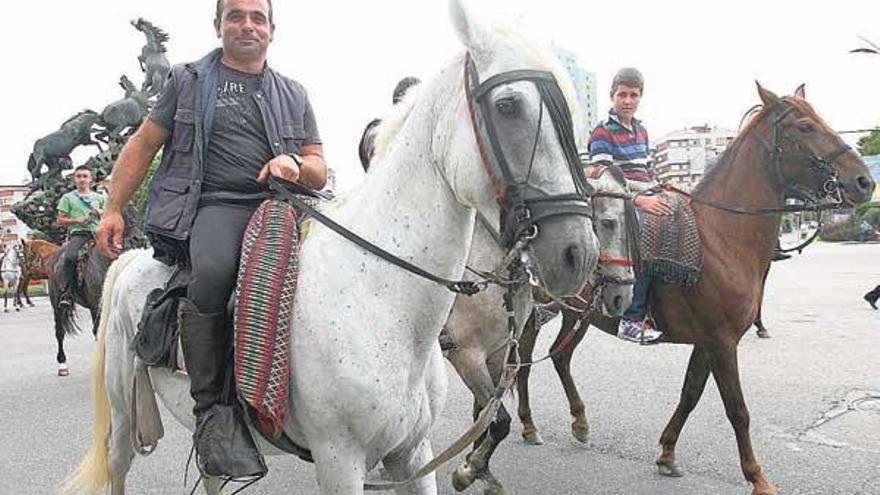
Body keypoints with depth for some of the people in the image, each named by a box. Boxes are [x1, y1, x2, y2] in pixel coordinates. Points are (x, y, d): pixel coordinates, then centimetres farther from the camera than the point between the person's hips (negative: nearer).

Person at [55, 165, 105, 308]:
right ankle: (66, 292, -26)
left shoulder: (99, 197, 20)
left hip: (97, 232, 2)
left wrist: (100, 212, -1)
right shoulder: (68, 198, 13)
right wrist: (77, 220, -6)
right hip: (77, 233, -2)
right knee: (69, 257, -30)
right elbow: (60, 220, 11)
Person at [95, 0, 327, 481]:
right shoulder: (187, 79, 16)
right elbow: (142, 145, 17)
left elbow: (320, 170, 19)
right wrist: (113, 210, 9)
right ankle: (212, 409, -26)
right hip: (213, 205, -3)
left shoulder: (293, 94, 22)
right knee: (214, 271, -37)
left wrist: (295, 163, -5)